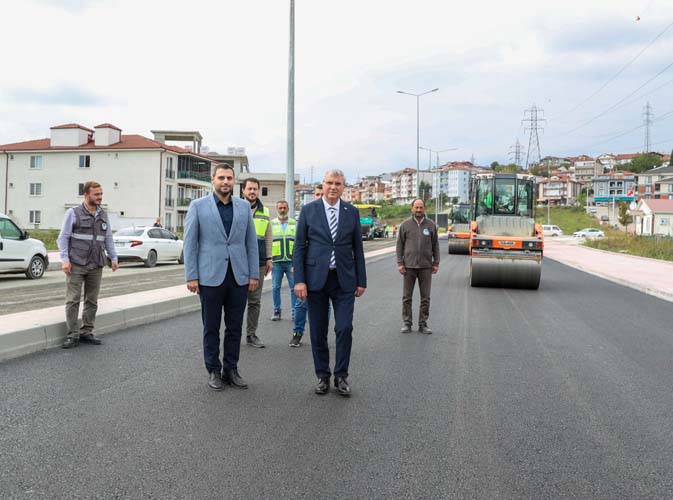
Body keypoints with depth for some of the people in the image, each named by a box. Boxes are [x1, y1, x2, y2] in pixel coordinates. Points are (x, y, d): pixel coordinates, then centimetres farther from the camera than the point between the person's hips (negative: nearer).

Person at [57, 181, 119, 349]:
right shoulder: (73, 213, 0)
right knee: (73, 300, -5)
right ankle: (73, 335, 1)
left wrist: (114, 258, 7)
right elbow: (63, 238, -2)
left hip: (96, 266, 4)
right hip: (76, 265, -4)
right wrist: (65, 260, -10)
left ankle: (86, 332, 17)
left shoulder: (103, 215, 12)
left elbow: (108, 239, 16)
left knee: (92, 301, 8)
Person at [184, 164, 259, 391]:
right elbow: (190, 243, 0)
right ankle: (214, 371, 18)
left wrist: (254, 274, 4)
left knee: (235, 327, 9)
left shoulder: (244, 206, 8)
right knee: (211, 328, 6)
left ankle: (231, 370, 21)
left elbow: (251, 243, 9)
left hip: (239, 277, 3)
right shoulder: (198, 206, 1)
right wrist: (191, 276, -6)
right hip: (210, 277, -2)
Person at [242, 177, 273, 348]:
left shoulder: (264, 212, 13)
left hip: (259, 263, 4)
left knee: (255, 301, 7)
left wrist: (268, 259, 9)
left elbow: (268, 237, 15)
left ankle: (251, 334, 14)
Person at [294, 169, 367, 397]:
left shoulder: (352, 212, 6)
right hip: (316, 278, 0)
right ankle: (322, 376, 20)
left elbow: (358, 248, 8)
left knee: (345, 328, -4)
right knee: (318, 332, 6)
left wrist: (361, 281, 5)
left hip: (344, 279, 1)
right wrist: (299, 280, -7)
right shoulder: (308, 210, 1)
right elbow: (299, 247, 0)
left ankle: (341, 376, 13)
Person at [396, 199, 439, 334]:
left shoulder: (431, 225, 5)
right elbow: (400, 245, 4)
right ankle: (406, 323, 13)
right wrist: (400, 263, -4)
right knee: (407, 297, 4)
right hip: (409, 266, -1)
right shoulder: (405, 225, 3)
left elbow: (435, 245, 8)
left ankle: (423, 323, 14)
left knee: (425, 297, 5)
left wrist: (436, 263, 2)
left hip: (426, 266, 1)